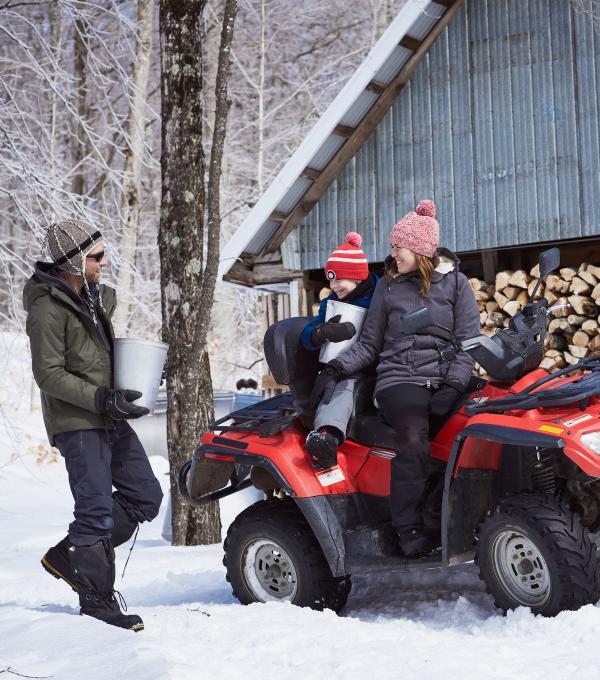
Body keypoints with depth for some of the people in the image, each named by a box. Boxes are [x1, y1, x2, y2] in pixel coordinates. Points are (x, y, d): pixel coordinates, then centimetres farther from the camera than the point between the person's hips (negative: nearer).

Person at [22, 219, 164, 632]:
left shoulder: (95, 296, 12)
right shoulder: (48, 310, -15)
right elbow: (49, 374, -19)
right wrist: (102, 398, -24)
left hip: (110, 420, 9)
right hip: (77, 423, -9)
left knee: (146, 496, 8)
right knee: (96, 509, -6)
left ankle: (68, 555, 17)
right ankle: (97, 600, 6)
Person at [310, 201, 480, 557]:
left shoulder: (456, 283, 12)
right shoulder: (389, 287, 16)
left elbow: (467, 340, 4)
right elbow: (370, 343, 16)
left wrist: (453, 387, -11)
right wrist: (337, 367, -2)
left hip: (447, 378, 1)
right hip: (399, 377, 0)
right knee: (415, 436, -31)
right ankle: (408, 526, -21)